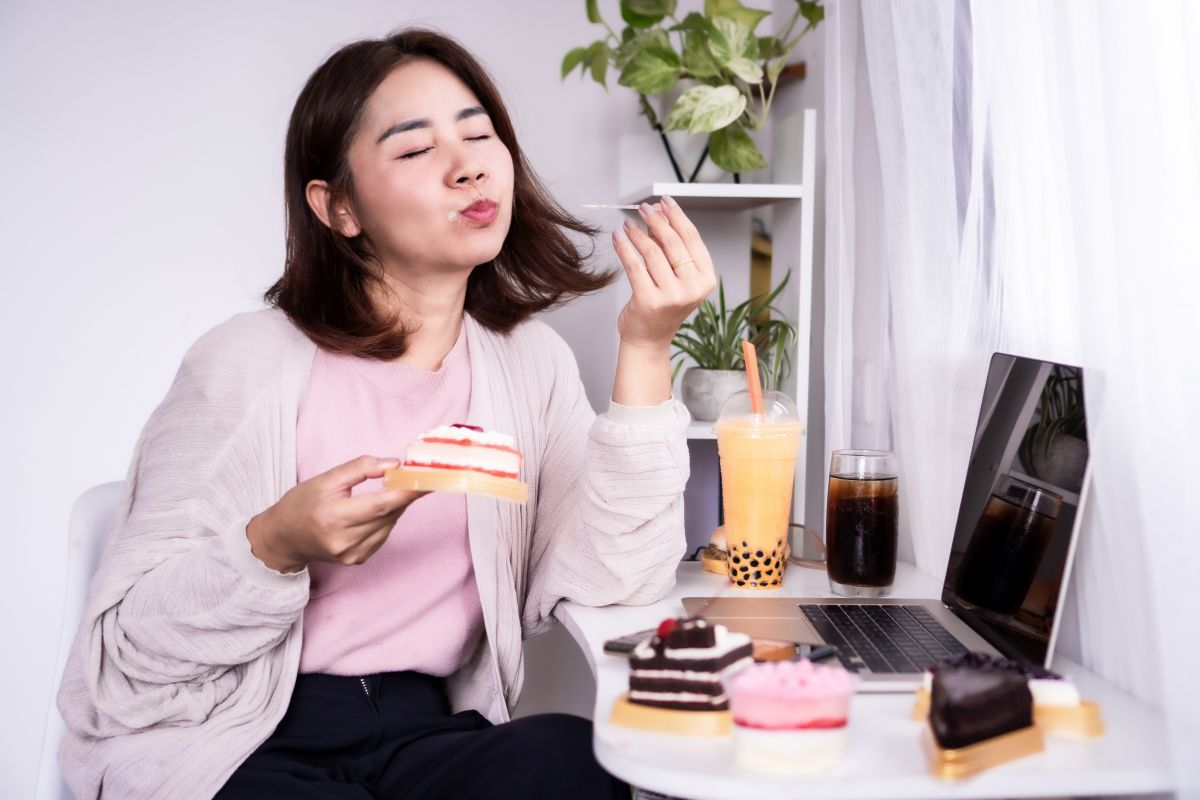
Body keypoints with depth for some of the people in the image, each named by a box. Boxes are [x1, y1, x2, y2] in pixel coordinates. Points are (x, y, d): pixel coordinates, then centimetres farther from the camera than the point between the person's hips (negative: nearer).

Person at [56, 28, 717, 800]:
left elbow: (618, 585, -9)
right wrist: (275, 548, -26)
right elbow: (128, 644, -7)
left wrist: (644, 350, -14)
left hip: (426, 734, 4)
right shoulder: (248, 361, -7)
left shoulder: (530, 360, 4)